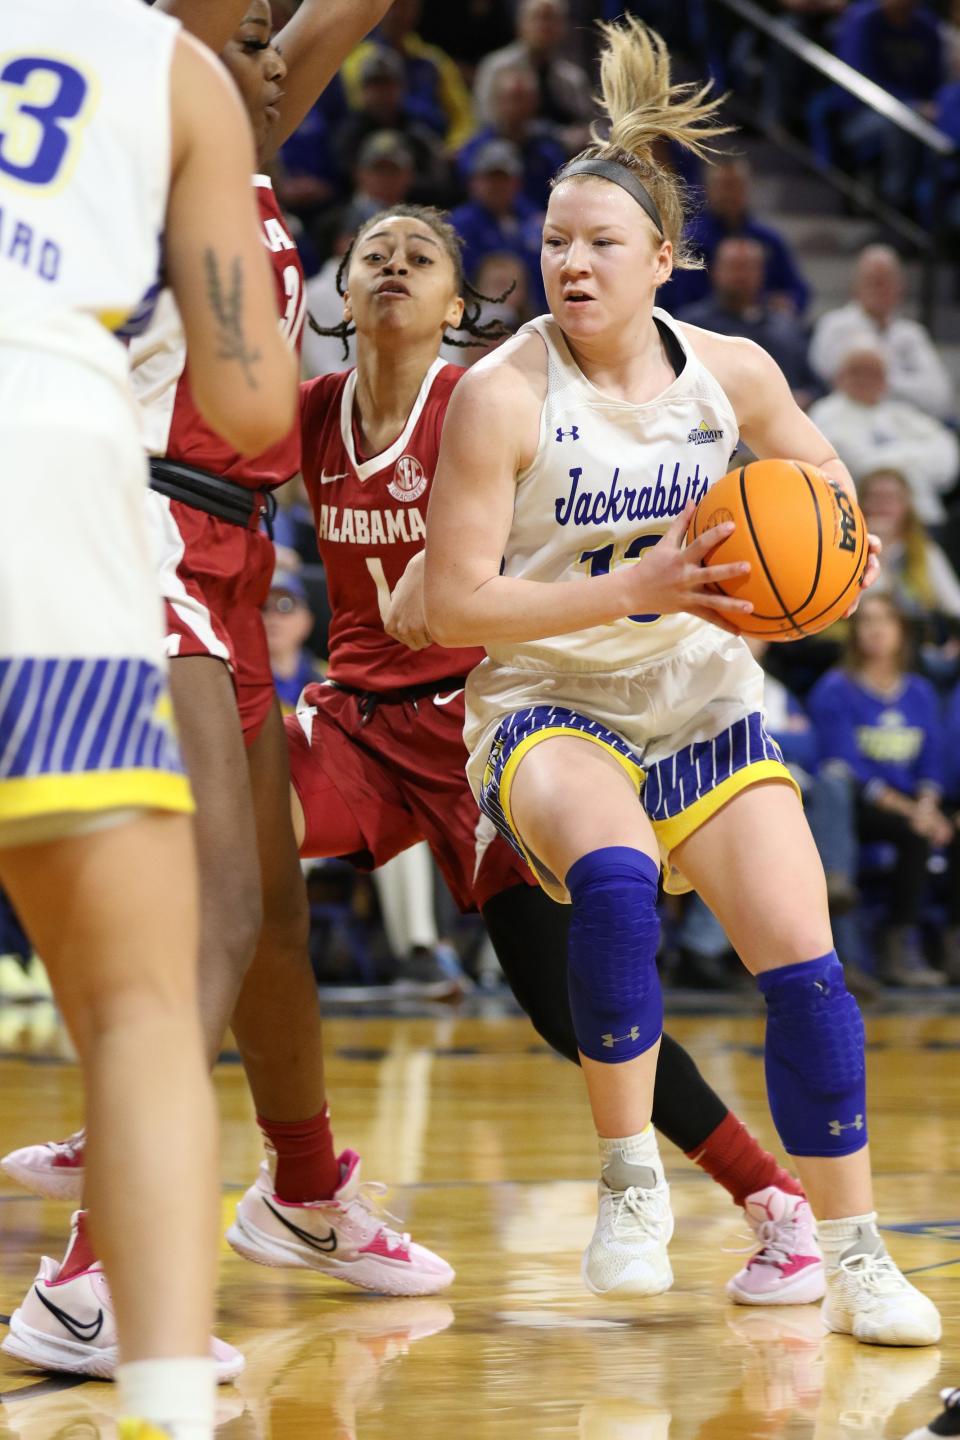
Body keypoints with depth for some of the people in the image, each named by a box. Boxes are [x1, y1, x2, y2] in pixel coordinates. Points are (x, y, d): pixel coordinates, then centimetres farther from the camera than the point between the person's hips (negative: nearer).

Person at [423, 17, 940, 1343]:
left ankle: (855, 1258, 4)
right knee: (614, 881, -36)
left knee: (803, 960, -9)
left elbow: (827, 486, 17)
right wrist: (634, 587, -24)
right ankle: (629, 1179, -18)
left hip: (704, 709, 4)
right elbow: (454, 602, -15)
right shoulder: (502, 394, -14)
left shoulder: (730, 373, -2)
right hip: (549, 709, -4)